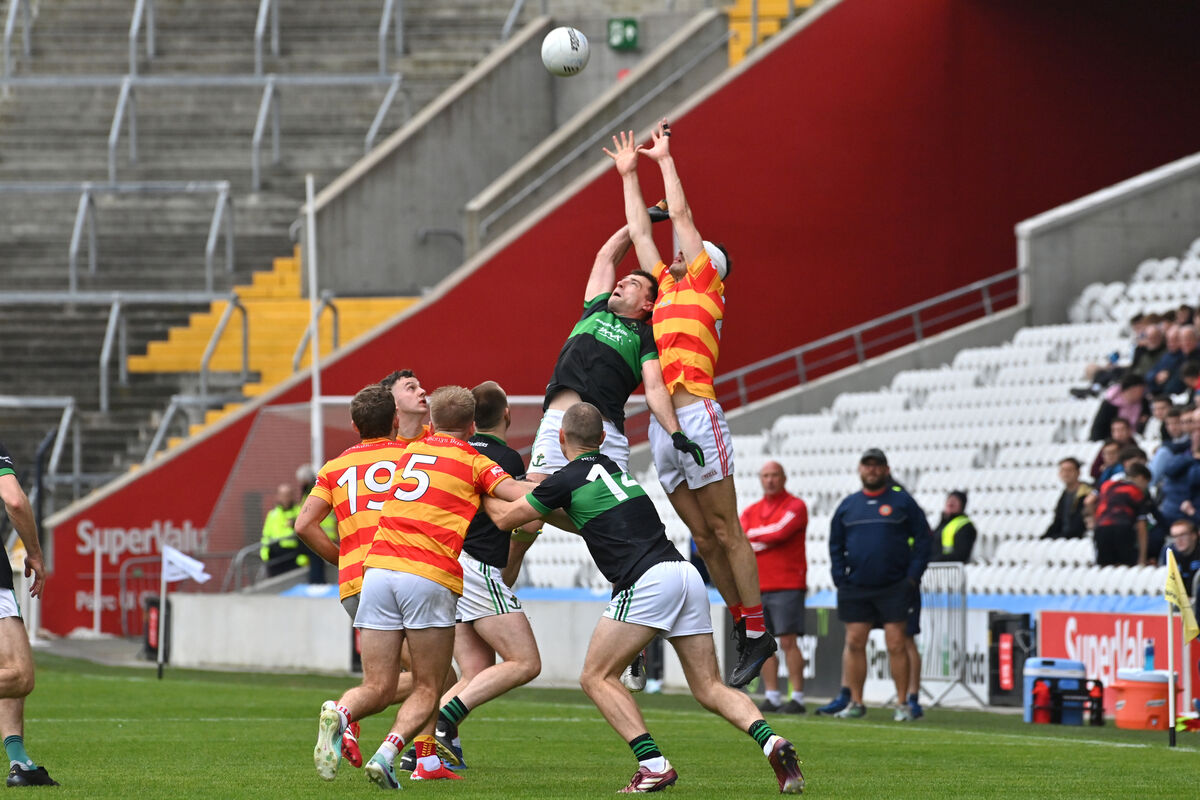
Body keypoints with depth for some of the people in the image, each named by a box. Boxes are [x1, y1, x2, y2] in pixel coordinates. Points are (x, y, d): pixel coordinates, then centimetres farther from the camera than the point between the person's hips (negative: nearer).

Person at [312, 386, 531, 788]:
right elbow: (523, 498, -5)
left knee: (377, 689, 6)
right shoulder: (474, 463, 8)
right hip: (432, 576, -4)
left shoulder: (412, 450, 22)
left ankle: (339, 713, -26)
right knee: (427, 690, 7)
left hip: (378, 568, 4)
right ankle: (387, 753, -17)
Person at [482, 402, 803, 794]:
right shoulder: (615, 469, 25)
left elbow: (505, 518, 15)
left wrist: (481, 493, 34)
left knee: (596, 677, 4)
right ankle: (771, 741, -17)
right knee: (709, 688, 8)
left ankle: (653, 764, -10)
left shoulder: (568, 479, 4)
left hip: (647, 581, -7)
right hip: (685, 572, 7)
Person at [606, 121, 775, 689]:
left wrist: (665, 158, 17)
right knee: (703, 537, 6)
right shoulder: (667, 287, 22)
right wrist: (629, 174, 36)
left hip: (696, 417, -7)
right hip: (662, 426, 7)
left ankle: (758, 633, -6)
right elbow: (640, 230, 31)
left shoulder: (705, 286, 5)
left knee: (725, 529, -7)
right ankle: (743, 626, 9)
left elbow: (680, 213, 8)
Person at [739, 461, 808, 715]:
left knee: (788, 641, -10)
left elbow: (780, 531, -18)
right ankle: (772, 697, 9)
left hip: (787, 586, -6)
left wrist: (753, 535, -3)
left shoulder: (795, 506, -2)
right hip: (756, 587, 6)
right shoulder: (751, 511, 15)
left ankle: (797, 697, -9)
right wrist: (765, 541, -11)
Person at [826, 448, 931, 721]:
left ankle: (902, 704, 1)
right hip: (855, 588, 3)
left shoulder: (902, 501, 3)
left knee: (896, 644, -5)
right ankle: (855, 702, 11)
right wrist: (840, 576, 4)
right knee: (854, 643, 2)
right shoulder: (848, 505, 11)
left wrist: (913, 576, -6)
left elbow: (923, 539, 2)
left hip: (894, 588, -3)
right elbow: (836, 543, 17)